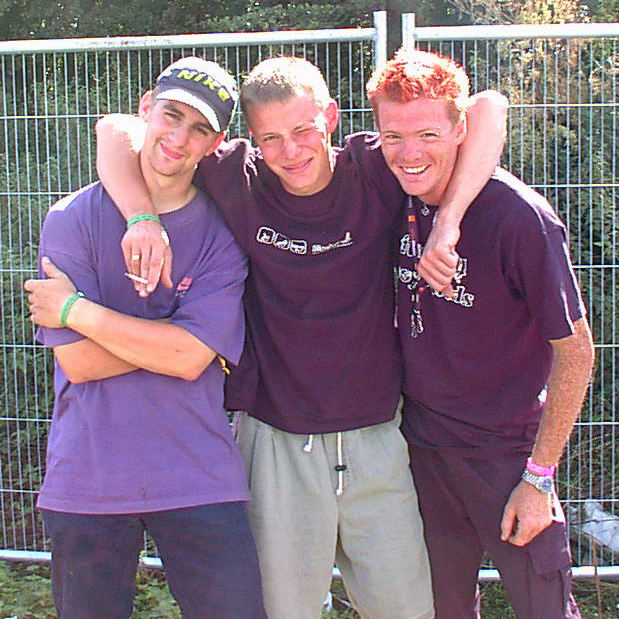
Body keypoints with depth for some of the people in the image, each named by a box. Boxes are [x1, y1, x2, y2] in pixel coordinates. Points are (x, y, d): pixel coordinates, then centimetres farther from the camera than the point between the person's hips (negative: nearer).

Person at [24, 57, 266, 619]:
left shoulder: (222, 231, -1)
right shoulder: (74, 218, -1)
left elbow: (190, 358, -14)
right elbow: (77, 361, -9)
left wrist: (75, 310, -10)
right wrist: (172, 335, -13)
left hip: (200, 479, 0)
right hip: (85, 481, 1)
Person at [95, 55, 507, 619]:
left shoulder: (373, 171, -7)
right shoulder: (240, 181, -6)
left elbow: (488, 107, -11)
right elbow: (118, 130, -3)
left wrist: (447, 221, -21)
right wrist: (143, 218, -20)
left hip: (377, 440, 1)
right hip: (276, 444, 0)